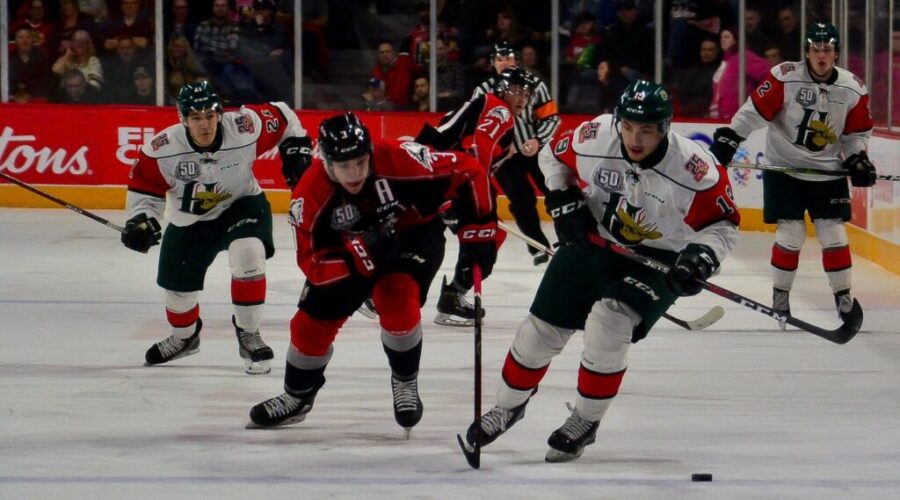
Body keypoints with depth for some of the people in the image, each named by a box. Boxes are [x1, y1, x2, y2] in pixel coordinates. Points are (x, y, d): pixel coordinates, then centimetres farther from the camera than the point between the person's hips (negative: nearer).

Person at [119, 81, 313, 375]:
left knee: (248, 253, -31)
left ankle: (248, 334, -13)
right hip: (189, 221, 2)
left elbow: (281, 117, -8)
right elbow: (144, 186, -12)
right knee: (177, 285, 10)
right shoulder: (163, 150, -27)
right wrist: (141, 219, -26)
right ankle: (184, 336, 47)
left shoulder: (247, 128, -28)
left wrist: (296, 149, -6)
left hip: (242, 205, -2)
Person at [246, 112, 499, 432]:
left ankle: (405, 382, -4)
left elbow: (468, 173, -26)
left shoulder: (400, 160, -36)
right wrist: (362, 253, -43)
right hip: (351, 250, 3)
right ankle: (297, 396, 31)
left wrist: (478, 233, -26)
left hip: (416, 235, -3)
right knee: (313, 320, 3)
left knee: (396, 297, -29)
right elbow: (314, 265, -27)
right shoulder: (310, 196, -29)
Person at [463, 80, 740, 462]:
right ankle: (509, 406, 33)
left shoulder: (693, 168, -27)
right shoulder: (593, 138, -19)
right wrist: (562, 200, -8)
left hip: (657, 259, -4)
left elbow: (723, 223, -14)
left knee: (607, 324, -25)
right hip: (592, 241, 4)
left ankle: (585, 422, -2)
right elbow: (553, 155, 4)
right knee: (542, 328, 6)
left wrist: (704, 255, -32)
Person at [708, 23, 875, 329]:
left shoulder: (852, 89, -4)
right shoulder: (785, 77, -16)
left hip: (827, 172, 3)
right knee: (791, 234, -6)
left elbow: (857, 132, 8)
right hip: (784, 168, -3)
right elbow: (755, 110, -12)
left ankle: (843, 297, 10)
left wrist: (858, 159, -6)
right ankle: (780, 296, 11)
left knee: (833, 233, -2)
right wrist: (728, 139, -15)